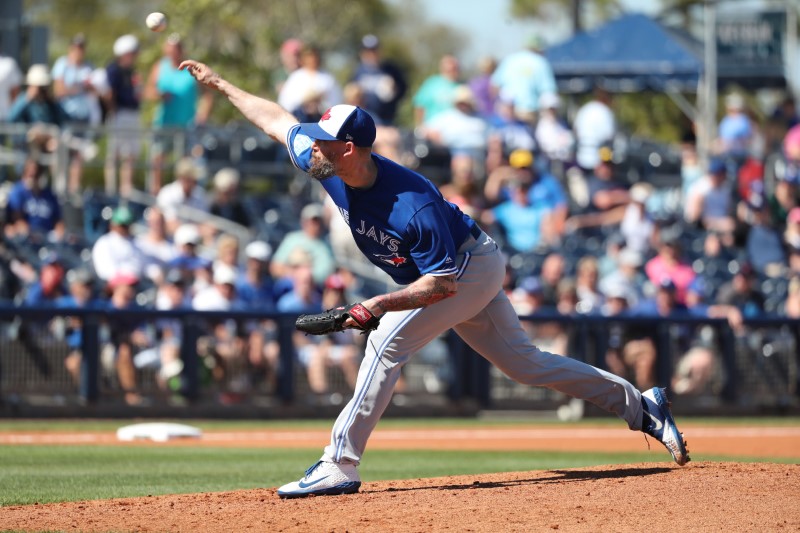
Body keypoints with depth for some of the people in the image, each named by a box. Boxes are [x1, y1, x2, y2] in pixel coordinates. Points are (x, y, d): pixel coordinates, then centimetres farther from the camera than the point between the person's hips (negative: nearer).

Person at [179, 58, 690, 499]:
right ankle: (639, 405, 21)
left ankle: (341, 465, -19)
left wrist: (384, 303, -43)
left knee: (387, 342, -21)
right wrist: (219, 82, 5)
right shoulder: (327, 167, -16)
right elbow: (277, 119, 0)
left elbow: (442, 283, -32)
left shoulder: (413, 205, -37)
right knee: (525, 362, 13)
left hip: (470, 267, -9)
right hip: (443, 273, 9)